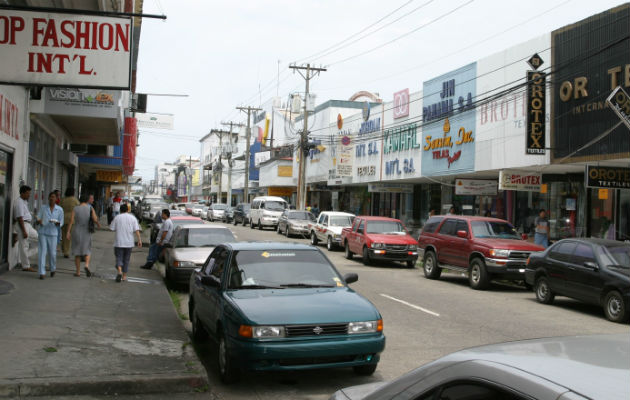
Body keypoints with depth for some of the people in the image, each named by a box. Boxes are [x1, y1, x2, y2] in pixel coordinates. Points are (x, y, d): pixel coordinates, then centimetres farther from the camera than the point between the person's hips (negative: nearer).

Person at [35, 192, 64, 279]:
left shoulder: (60, 209, 3)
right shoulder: (43, 208, 6)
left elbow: (61, 222, 5)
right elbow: (37, 219, 5)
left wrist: (57, 223, -18)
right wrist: (39, 221, -19)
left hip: (53, 234, 0)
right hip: (43, 233, 1)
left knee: (52, 253, 1)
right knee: (43, 252, -5)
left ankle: (53, 268, 29)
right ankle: (42, 273, -3)